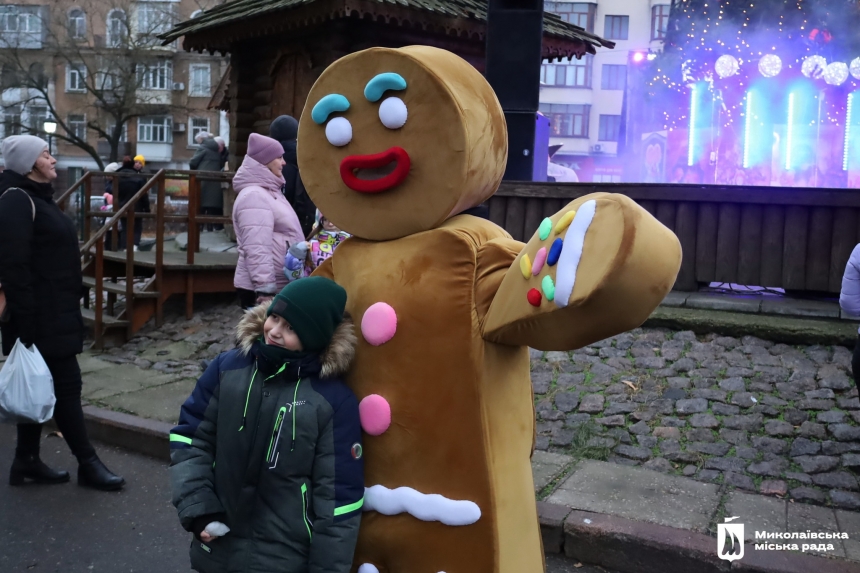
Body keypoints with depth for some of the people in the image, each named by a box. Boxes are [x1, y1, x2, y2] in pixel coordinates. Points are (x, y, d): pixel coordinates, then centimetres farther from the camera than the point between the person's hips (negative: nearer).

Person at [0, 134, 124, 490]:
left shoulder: (36, 196, 15)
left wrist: (68, 306, 19)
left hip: (53, 311, 10)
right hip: (40, 315, -10)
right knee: (66, 383, -3)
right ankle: (88, 464, 6)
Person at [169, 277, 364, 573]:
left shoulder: (335, 399, -15)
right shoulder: (228, 367, -5)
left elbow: (338, 496, -10)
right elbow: (190, 437, 4)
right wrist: (197, 508, -6)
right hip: (217, 547, 4)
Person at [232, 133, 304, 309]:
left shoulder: (269, 191, 16)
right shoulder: (254, 196, -16)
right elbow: (257, 250, -25)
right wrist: (265, 291, -27)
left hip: (281, 285, 10)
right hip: (260, 289, -10)